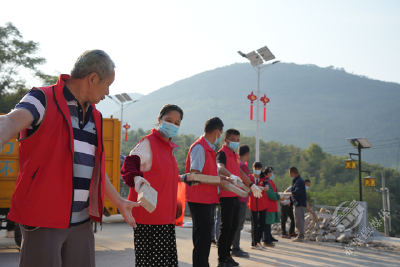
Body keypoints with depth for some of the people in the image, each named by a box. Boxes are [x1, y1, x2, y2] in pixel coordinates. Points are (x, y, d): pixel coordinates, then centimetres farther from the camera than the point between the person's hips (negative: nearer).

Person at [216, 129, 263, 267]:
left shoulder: (234, 155, 19)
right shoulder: (222, 153, -11)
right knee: (226, 227, -7)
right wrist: (231, 176, -49)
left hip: (235, 195, 9)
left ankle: (227, 255, 23)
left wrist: (252, 185, 32)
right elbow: (220, 167, -31)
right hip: (226, 195, -9)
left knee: (234, 226, 13)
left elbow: (240, 172, 30)